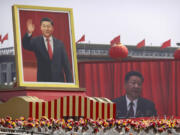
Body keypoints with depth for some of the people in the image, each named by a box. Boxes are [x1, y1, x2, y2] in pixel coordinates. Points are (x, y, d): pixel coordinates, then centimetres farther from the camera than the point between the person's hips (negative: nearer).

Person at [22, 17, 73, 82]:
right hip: (42, 80, -2)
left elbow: (66, 64, 9)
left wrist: (69, 81, 2)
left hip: (58, 80, 2)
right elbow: (26, 45, -16)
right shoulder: (36, 41, 5)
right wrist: (29, 33, -34)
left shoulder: (59, 44, 9)